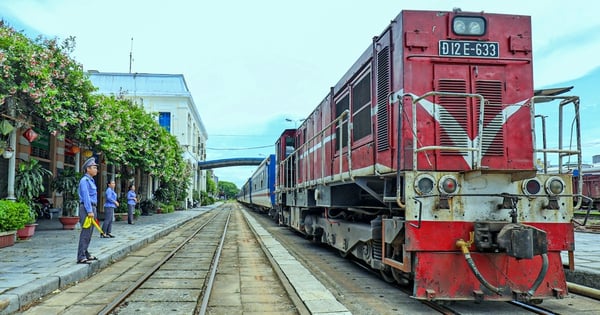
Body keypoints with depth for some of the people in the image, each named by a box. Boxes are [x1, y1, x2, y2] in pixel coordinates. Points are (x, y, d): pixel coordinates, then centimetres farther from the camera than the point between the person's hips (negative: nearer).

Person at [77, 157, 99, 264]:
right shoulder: (84, 180, -10)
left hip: (91, 208, 10)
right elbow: (85, 196, -17)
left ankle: (85, 253, 21)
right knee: (85, 233, -11)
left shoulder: (91, 180, 18)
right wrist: (89, 211, -21)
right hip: (86, 208, -10)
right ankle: (81, 257, -10)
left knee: (89, 233, 14)